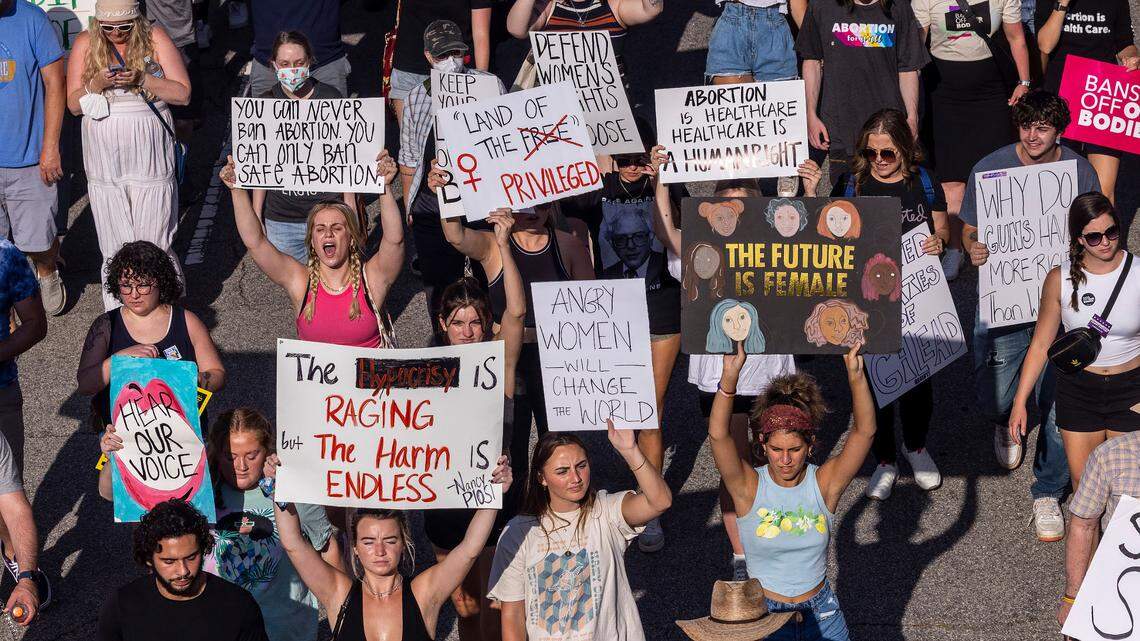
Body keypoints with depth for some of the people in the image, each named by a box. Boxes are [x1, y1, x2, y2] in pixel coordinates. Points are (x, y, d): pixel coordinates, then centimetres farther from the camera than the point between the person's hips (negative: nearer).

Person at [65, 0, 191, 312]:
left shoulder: (154, 38, -2)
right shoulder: (85, 44, 3)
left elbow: (183, 93, -4)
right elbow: (73, 105, 5)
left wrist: (141, 79, -18)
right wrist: (97, 83, -15)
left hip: (150, 158, -2)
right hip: (104, 163, 2)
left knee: (154, 245, -2)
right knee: (115, 250, 3)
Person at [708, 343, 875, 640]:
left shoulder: (825, 483, -7)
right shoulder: (749, 486, -11)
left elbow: (865, 431, -18)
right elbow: (718, 434, -27)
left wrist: (856, 375, -33)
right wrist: (730, 377, -42)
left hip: (821, 615, 1)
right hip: (763, 613, -1)